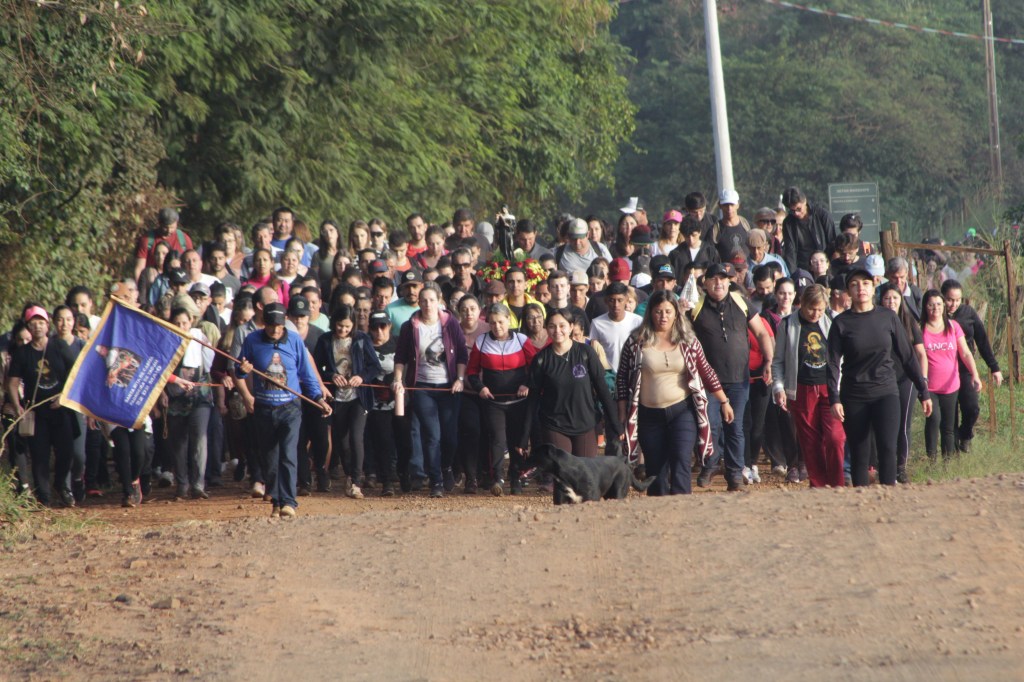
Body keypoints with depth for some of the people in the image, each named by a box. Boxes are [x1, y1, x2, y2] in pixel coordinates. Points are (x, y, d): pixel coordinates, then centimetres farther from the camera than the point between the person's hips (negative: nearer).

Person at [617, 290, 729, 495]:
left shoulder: (687, 341, 2)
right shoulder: (636, 342, -1)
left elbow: (706, 372, 10)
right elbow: (622, 378, 3)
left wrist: (724, 402, 13)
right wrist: (623, 413, -1)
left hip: (682, 411, -1)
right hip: (650, 415, 1)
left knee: (680, 463, -15)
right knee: (655, 471, 5)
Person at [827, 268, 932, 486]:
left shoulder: (887, 317, 5)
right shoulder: (841, 323, 1)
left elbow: (907, 356, 9)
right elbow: (833, 364, -2)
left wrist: (923, 391, 9)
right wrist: (834, 399, -14)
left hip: (886, 393, 0)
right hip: (854, 397, 0)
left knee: (887, 447, -16)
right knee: (859, 454, 2)